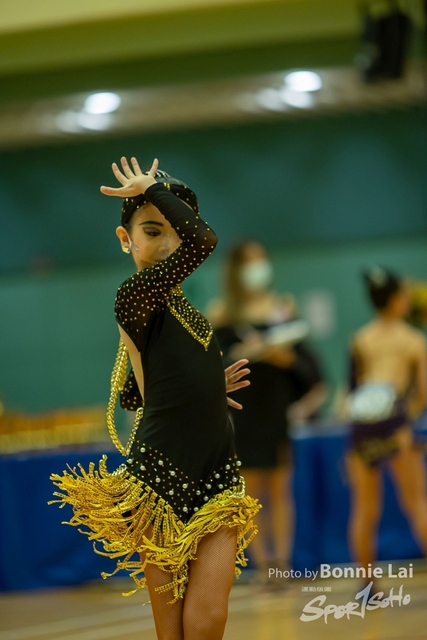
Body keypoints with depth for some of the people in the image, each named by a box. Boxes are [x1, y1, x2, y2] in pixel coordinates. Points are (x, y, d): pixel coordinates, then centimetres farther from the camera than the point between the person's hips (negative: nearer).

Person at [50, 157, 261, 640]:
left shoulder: (176, 305, 15)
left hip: (217, 474, 7)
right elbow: (204, 240, -25)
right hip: (161, 480, -7)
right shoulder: (134, 296, -11)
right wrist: (150, 188, -11)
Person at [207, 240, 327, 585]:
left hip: (279, 406, 1)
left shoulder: (285, 307, 8)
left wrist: (288, 358, -16)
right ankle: (262, 563, 1)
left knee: (280, 489, 0)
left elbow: (305, 358, 5)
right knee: (251, 490, -2)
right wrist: (246, 353, -20)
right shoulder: (223, 311, 4)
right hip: (243, 410, -1)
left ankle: (282, 563, 2)